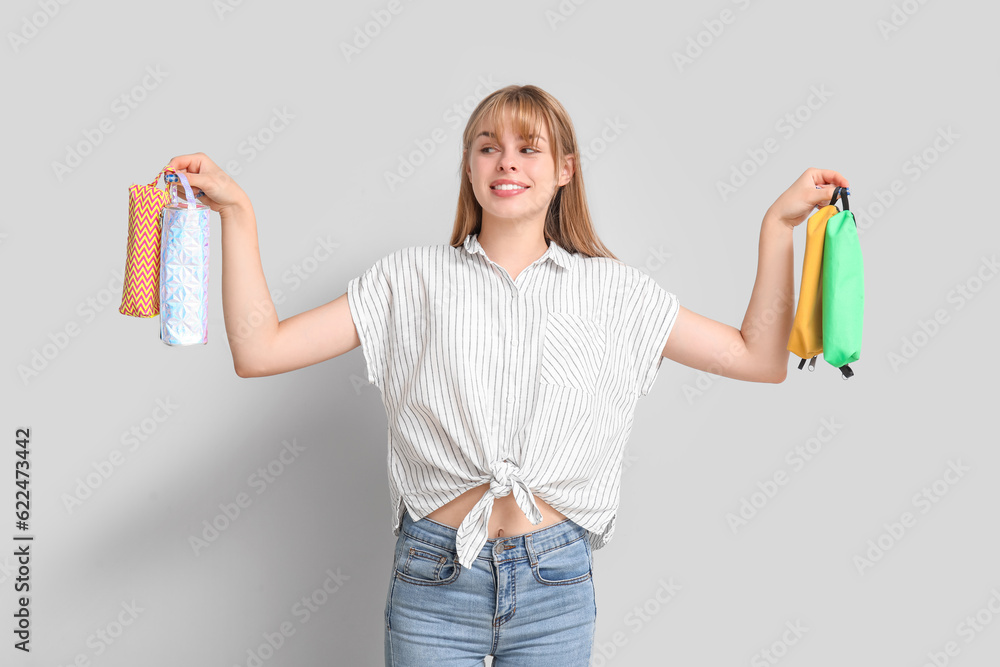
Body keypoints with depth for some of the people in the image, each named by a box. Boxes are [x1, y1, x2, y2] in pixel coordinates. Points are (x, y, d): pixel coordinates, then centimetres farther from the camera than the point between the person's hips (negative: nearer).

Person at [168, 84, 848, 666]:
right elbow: (259, 351, -4)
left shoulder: (608, 288, 3)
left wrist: (779, 223, -2)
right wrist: (237, 212, -10)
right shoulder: (414, 277, 1)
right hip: (434, 579, 0)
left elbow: (759, 359, 3)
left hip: (555, 582, 1)